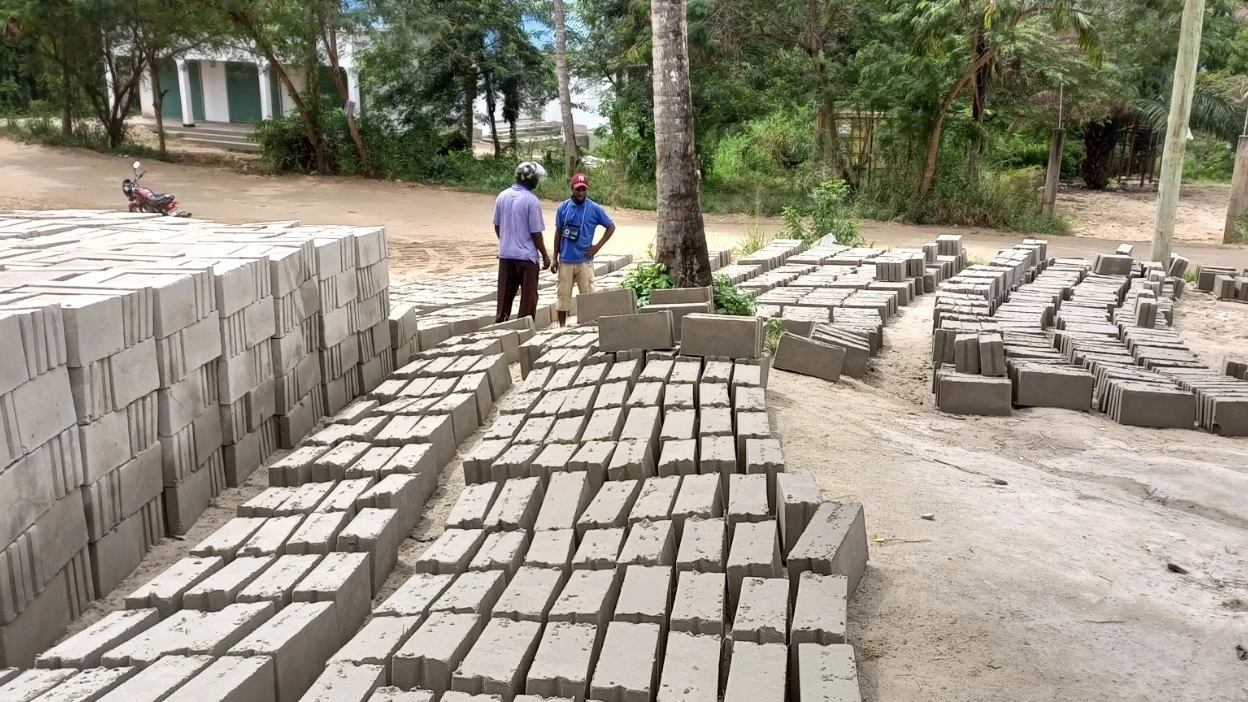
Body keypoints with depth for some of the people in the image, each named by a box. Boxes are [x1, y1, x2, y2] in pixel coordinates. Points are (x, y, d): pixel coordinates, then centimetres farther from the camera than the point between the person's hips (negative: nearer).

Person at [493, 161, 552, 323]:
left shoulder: (502, 196, 2)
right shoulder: (531, 200, -15)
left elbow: (497, 225, 10)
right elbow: (535, 233, -12)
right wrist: (545, 255, -2)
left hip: (505, 254, 6)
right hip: (526, 255, -5)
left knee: (505, 295, 13)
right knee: (528, 296, 5)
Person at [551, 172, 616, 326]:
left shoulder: (595, 209, -4)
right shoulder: (563, 207, 0)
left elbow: (611, 226, 6)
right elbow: (558, 233, 7)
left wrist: (598, 246, -2)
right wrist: (555, 258, 5)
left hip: (585, 261, -1)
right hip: (565, 260, 1)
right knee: (563, 295, 7)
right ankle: (562, 326, 18)